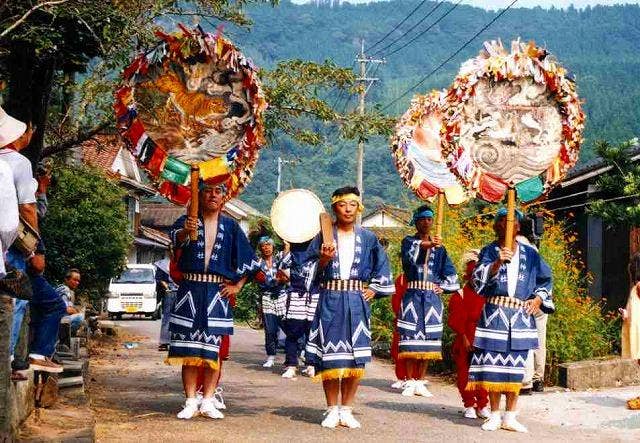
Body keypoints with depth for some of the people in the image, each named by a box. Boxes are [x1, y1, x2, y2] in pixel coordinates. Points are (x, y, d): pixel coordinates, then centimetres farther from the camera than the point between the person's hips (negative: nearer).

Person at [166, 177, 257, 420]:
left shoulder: (230, 226, 9)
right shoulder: (187, 221, 4)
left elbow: (247, 259, 13)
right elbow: (177, 238, -19)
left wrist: (238, 286, 3)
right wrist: (186, 232, -41)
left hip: (218, 291, 1)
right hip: (190, 289, -1)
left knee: (213, 348, 1)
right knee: (189, 347, 0)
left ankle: (208, 401, 8)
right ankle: (190, 402, 5)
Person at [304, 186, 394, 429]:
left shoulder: (368, 238, 8)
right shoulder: (323, 236, 2)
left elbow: (382, 268, 19)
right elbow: (309, 270, 1)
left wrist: (374, 289, 9)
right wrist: (323, 260, -17)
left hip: (357, 302, 2)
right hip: (330, 301, -2)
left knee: (356, 357, 0)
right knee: (330, 356, -2)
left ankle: (346, 410, 9)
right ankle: (332, 410, 9)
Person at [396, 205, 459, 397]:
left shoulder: (439, 247, 15)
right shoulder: (409, 241, 4)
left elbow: (450, 272, 20)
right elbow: (411, 253, -21)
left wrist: (442, 287, 3)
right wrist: (426, 245, -40)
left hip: (432, 297, 3)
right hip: (413, 295, -3)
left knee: (428, 339, 3)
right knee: (411, 338, -6)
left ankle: (420, 382, 10)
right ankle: (410, 383, 0)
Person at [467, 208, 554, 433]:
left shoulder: (530, 254, 10)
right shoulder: (489, 251, 2)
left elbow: (545, 279, 19)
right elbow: (479, 278, -13)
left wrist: (539, 298, 2)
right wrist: (497, 263, -28)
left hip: (521, 317, 2)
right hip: (494, 316, -2)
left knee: (515, 368, 4)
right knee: (493, 366, -2)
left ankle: (510, 417, 11)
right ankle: (495, 416, 8)